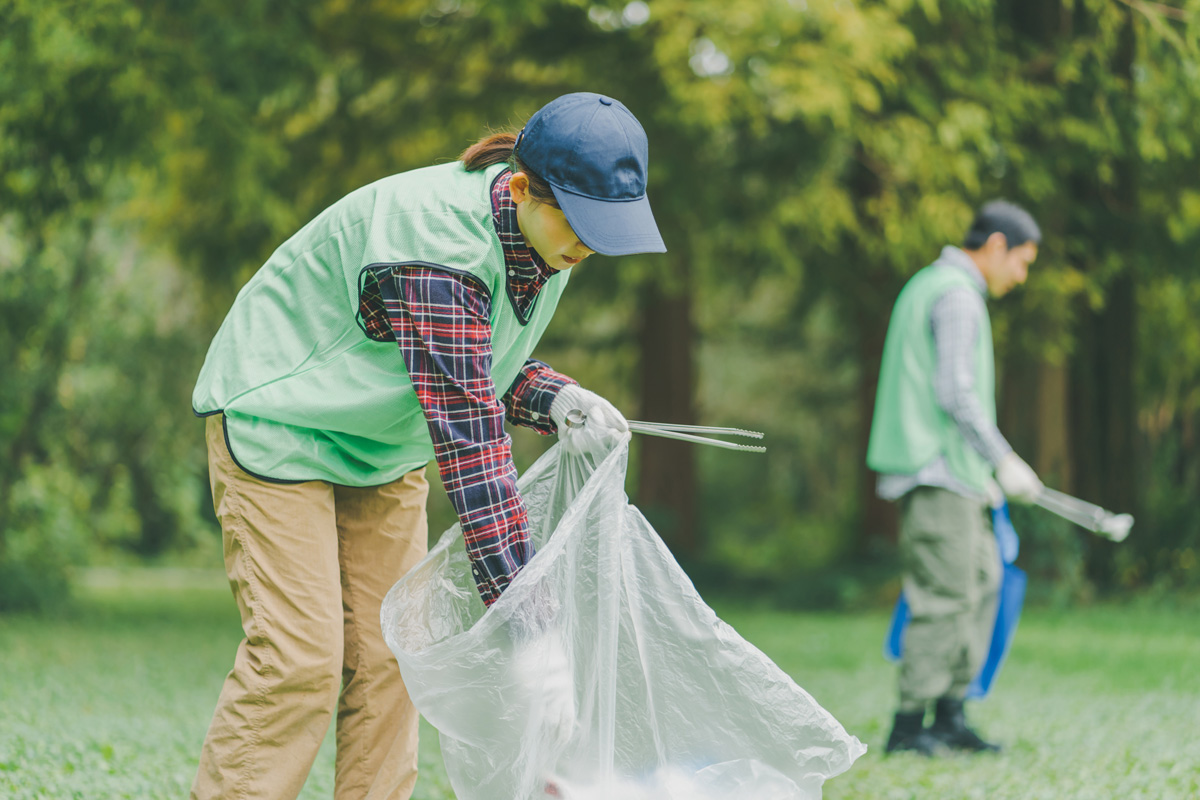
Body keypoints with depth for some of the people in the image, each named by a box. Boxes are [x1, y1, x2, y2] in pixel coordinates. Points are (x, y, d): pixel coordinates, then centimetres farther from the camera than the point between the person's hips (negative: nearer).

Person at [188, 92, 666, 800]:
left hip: (387, 449, 8)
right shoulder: (438, 242, -36)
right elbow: (468, 435, -41)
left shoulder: (546, 239, -9)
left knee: (388, 655, 1)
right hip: (278, 421, -8)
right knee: (298, 659, -15)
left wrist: (555, 398, -16)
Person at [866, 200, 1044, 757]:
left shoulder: (925, 287, 20)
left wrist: (977, 473, 21)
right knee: (945, 597, -8)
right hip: (938, 469, -10)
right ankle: (907, 725, -6)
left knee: (980, 583, 11)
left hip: (942, 474, 10)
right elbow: (956, 394, -20)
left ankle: (949, 715, 11)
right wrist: (1003, 460, -14)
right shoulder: (958, 296, -12)